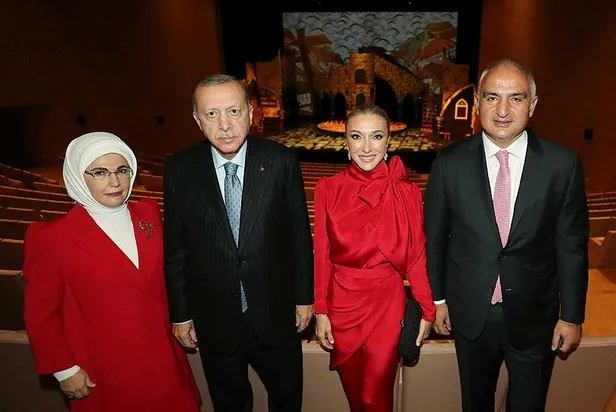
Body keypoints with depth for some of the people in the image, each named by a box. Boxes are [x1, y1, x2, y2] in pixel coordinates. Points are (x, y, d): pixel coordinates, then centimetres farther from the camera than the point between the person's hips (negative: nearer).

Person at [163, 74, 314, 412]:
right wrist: (180, 314, 2)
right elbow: (175, 249, -3)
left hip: (275, 313, 0)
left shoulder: (281, 161, -12)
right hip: (213, 320, 1)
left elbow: (300, 234, -4)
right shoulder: (179, 170, -10)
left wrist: (304, 296, 0)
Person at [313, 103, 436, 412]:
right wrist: (321, 311, -2)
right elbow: (322, 255, -3)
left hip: (387, 305, -1)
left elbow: (416, 255, -3)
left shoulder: (406, 192, -8)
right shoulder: (328, 189, -7)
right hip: (342, 304, 2)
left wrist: (427, 310, -1)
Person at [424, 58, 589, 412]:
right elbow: (434, 236, -2)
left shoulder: (563, 165, -10)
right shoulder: (450, 164, -10)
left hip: (535, 315, 0)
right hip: (470, 312, 0)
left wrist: (572, 315, 0)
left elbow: (572, 245, -4)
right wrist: (437, 299, 3)